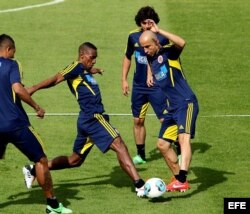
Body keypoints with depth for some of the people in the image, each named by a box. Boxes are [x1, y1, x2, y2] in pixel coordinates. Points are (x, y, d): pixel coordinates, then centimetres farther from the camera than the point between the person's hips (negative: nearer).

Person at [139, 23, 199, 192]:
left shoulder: (168, 53, -10)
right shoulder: (151, 58, 12)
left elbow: (182, 43, -33)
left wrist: (159, 31, -28)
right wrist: (150, 75, 18)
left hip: (186, 103, -10)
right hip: (172, 108, 10)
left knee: (184, 138, -27)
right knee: (162, 144, 11)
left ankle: (182, 179, -41)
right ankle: (179, 179, 22)